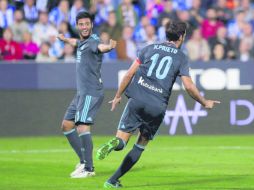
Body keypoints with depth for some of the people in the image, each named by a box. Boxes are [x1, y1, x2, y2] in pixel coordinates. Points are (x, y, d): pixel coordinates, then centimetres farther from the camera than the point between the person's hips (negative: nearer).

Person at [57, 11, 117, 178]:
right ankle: (84, 161, 18)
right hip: (82, 92, 10)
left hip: (91, 92, -10)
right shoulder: (82, 42, 15)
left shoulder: (92, 41, -15)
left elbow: (101, 47, -41)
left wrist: (109, 47, -64)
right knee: (67, 125, 14)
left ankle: (89, 168, -19)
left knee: (83, 126, -20)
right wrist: (65, 39, 63)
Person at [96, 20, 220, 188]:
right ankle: (113, 180, 6)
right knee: (141, 145, 13)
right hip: (158, 107, -1)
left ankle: (115, 143, -37)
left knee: (122, 139, 2)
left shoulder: (150, 48, 13)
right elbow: (189, 86, 0)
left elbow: (130, 74, 9)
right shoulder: (181, 57, 6)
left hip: (137, 100, 1)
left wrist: (118, 96, 17)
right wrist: (205, 103, 15)